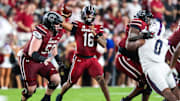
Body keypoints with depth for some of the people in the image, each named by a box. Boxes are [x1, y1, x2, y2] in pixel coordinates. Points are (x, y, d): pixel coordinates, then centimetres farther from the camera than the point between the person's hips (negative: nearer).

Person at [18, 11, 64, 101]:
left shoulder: (57, 32, -4)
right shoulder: (40, 32, -30)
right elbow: (32, 53, -32)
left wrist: (58, 60, 14)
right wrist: (43, 59, -47)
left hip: (43, 60, 7)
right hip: (29, 60, -7)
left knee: (56, 80, -12)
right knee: (31, 89, -8)